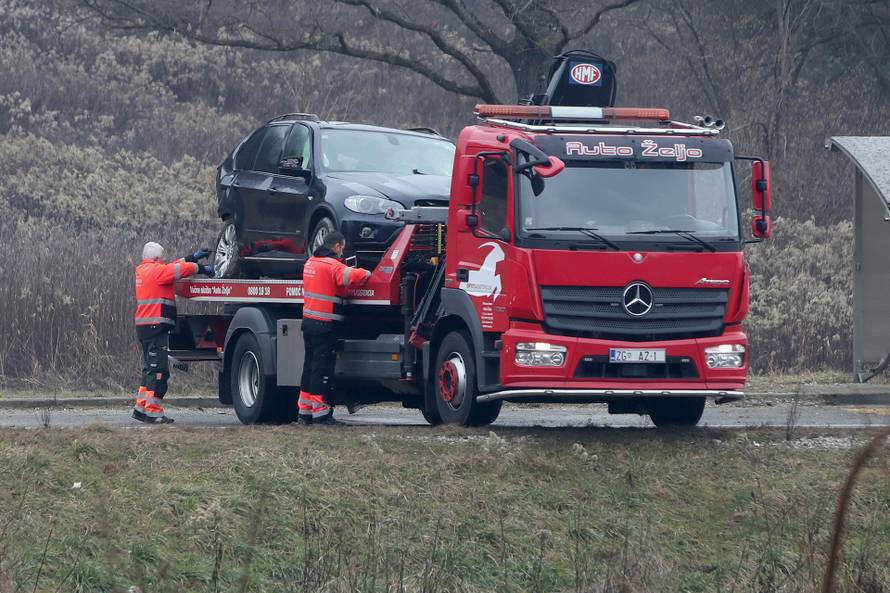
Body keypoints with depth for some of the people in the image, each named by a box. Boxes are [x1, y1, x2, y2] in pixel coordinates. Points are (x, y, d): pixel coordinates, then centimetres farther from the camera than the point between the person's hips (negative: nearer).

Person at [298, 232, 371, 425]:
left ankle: (304, 411, 18)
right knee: (323, 367, -4)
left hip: (309, 321, 8)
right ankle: (321, 413, -2)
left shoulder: (311, 263, 13)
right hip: (325, 325, -8)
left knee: (309, 366, 14)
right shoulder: (332, 266, -15)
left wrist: (350, 270, 8)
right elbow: (352, 277, -28)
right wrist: (366, 273, -9)